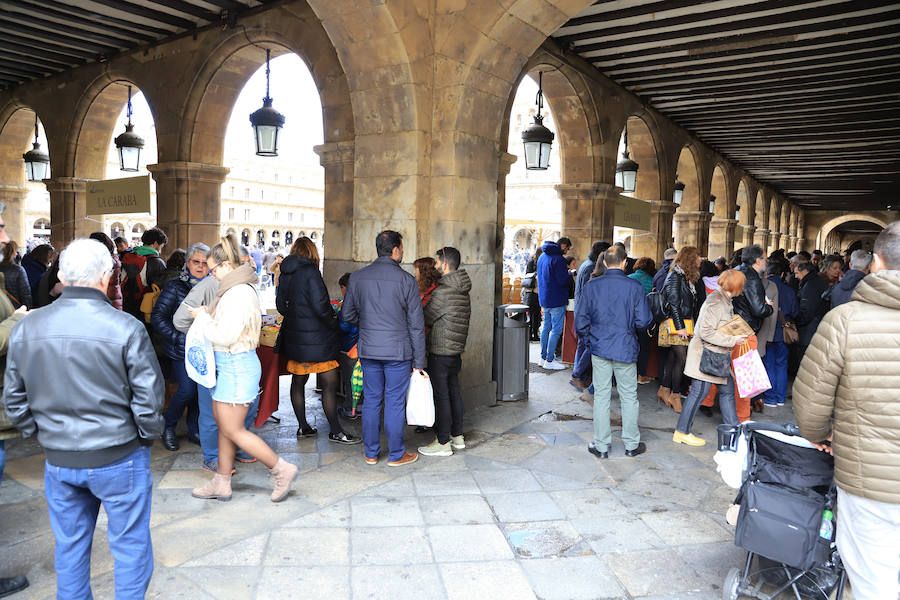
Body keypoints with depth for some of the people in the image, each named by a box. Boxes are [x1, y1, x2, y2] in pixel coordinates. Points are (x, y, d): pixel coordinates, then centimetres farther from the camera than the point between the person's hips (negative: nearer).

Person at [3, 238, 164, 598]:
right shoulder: (125, 329, -17)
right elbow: (148, 399, -15)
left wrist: (40, 434, 18)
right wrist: (149, 435, 2)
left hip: (58, 460, 5)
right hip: (119, 458, -4)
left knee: (70, 545, 21)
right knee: (130, 545, 11)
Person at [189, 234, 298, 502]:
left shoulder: (239, 293, -21)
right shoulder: (238, 288, 12)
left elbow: (225, 336, -23)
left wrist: (202, 317, -10)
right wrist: (207, 313, 4)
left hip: (236, 367, -10)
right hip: (230, 365, 10)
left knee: (233, 430, -2)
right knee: (224, 426, 16)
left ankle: (282, 469, 8)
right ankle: (221, 484, 28)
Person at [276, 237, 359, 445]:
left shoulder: (285, 274, 7)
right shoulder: (310, 272, -16)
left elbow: (281, 305, 14)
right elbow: (320, 306, -20)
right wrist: (334, 324, -7)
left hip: (294, 337, 8)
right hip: (315, 338, -8)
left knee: (298, 381, 15)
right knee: (330, 384, 0)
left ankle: (303, 427, 25)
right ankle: (335, 431, 6)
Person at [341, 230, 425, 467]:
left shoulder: (357, 277, 2)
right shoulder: (406, 280, -8)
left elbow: (347, 313, 10)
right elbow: (416, 325, -6)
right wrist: (418, 361, 0)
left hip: (368, 350, 4)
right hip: (398, 351, -4)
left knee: (371, 401, 12)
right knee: (395, 403, 5)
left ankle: (371, 453, 22)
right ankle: (396, 455, 16)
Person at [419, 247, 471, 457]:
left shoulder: (442, 292, -19)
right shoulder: (463, 291, 8)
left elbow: (425, 319, -12)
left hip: (440, 352, -9)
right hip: (457, 351, 9)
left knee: (441, 396, -1)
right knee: (454, 392, 16)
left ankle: (443, 443, 7)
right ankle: (457, 437, 26)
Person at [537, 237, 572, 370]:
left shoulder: (542, 257, 12)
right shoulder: (558, 259, -17)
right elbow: (562, 281, -21)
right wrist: (570, 274, -1)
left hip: (544, 298, 9)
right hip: (556, 300, -9)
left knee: (546, 327, 15)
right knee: (556, 330, -3)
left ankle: (543, 357, 20)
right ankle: (549, 361, -2)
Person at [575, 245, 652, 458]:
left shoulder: (591, 286, -5)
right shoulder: (635, 287, -8)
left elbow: (580, 321, -5)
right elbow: (644, 321, -9)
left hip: (600, 348, 1)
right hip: (625, 349, -1)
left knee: (601, 397, 8)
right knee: (629, 397, 12)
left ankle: (601, 446, 15)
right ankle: (631, 444, 22)